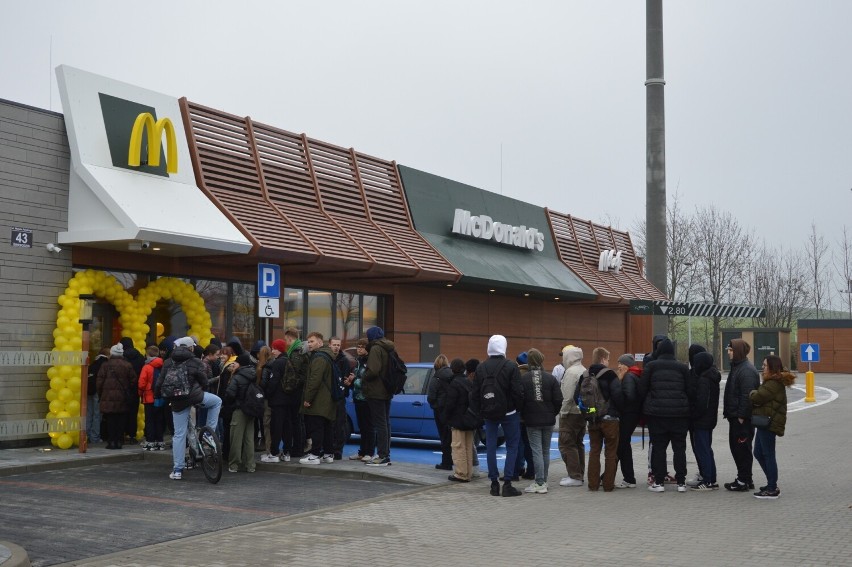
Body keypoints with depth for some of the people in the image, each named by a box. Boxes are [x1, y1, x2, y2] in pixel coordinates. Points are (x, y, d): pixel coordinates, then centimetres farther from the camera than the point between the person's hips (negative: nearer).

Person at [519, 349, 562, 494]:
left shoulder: (523, 378, -9)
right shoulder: (550, 378, -3)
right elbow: (558, 400, -3)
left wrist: (523, 415, 6)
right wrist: (553, 414, 12)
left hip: (532, 420, -2)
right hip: (548, 420, 2)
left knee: (536, 451, -2)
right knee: (545, 450, 13)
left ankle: (540, 483, -6)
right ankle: (543, 481, 20)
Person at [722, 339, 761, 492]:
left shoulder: (747, 370, -17)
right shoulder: (737, 367, 16)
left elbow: (747, 396, -23)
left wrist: (741, 416, -22)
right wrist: (728, 412, 18)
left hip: (742, 418, -11)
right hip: (735, 416, 11)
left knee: (742, 448, -3)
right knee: (735, 446, 15)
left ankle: (743, 481, 4)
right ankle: (745, 478, 24)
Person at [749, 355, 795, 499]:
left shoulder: (773, 384, -17)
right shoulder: (775, 382, 18)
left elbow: (757, 397, -22)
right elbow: (761, 398, 13)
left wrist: (751, 393, 0)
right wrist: (755, 394, -8)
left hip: (769, 423, -11)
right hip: (765, 422, 11)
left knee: (768, 455, -4)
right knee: (758, 453, 16)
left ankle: (772, 490, 3)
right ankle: (772, 484, 25)